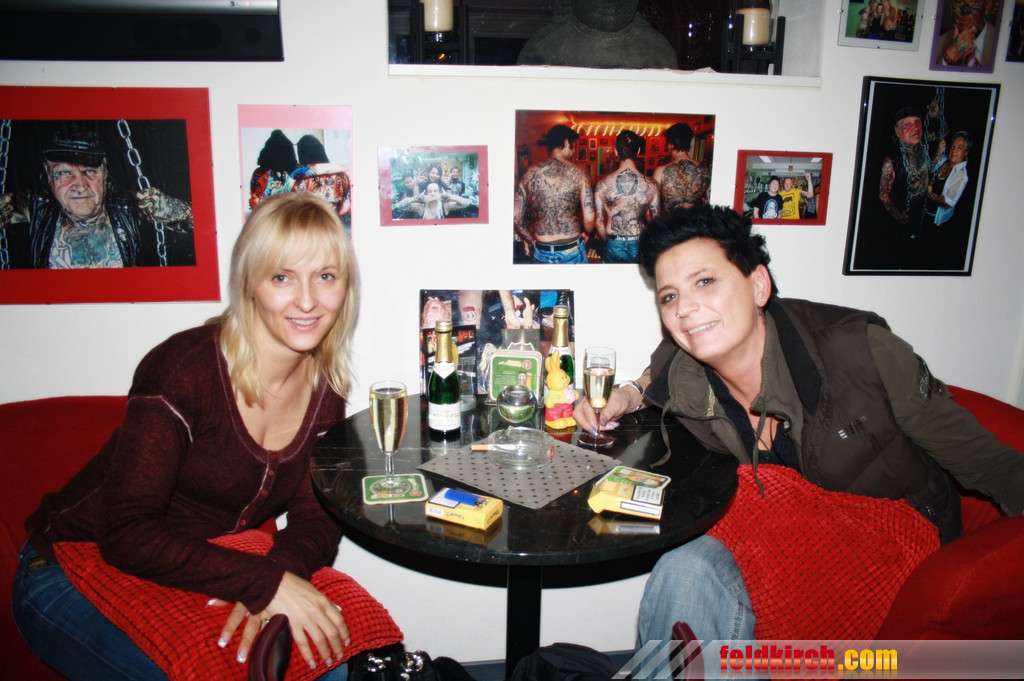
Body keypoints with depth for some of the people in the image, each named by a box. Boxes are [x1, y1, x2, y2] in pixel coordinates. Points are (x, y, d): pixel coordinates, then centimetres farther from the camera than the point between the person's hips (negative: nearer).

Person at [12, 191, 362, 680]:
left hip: (199, 585, 5)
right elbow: (127, 535, -26)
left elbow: (317, 518, -6)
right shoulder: (182, 369, -25)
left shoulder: (325, 386, -6)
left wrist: (274, 582, -27)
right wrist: (266, 581, -33)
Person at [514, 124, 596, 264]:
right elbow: (589, 218, -11)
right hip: (572, 252, -2)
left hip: (541, 253, 2)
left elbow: (516, 218, -2)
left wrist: (532, 241, 12)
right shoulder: (578, 175, -7)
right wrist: (585, 233, 10)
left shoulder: (529, 174, -2)